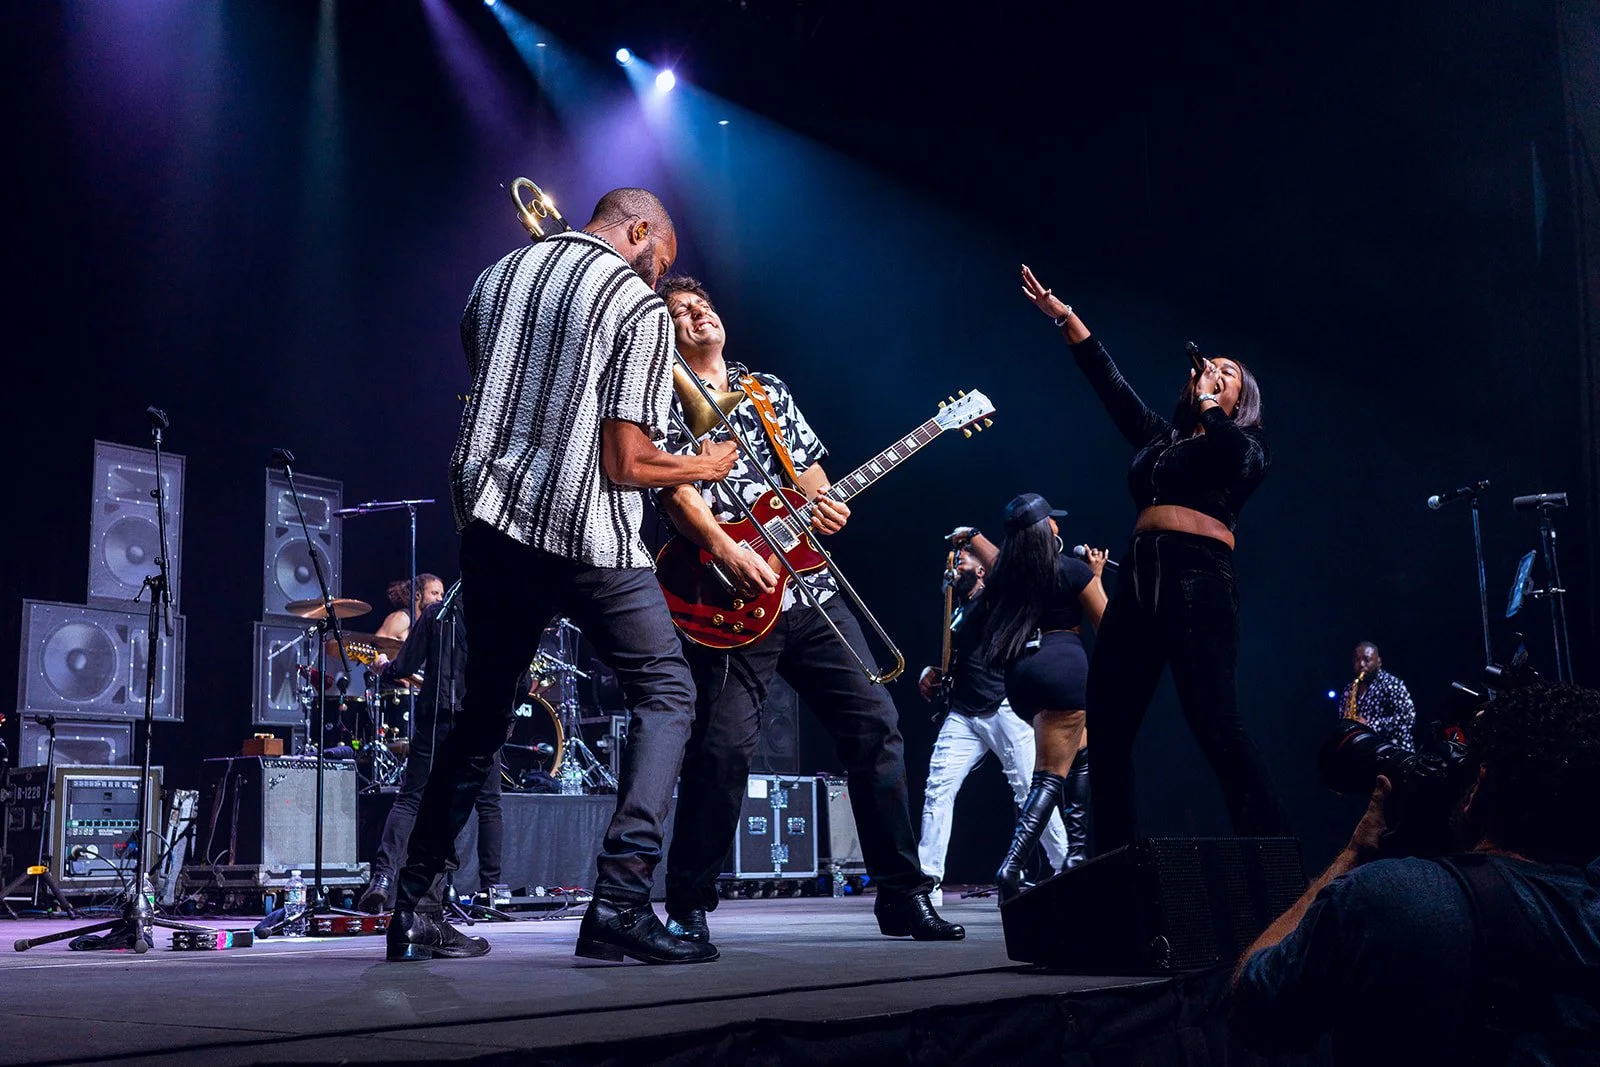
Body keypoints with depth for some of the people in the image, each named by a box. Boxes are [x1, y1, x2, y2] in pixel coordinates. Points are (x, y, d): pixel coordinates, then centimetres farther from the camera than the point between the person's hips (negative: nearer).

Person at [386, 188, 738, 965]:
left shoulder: (495, 279, 13)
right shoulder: (638, 305, -7)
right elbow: (628, 463, -13)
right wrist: (706, 467, 4)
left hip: (491, 522, 6)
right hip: (587, 538, -6)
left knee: (484, 712, 18)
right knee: (665, 695, 5)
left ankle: (412, 909, 19)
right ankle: (619, 900, -9)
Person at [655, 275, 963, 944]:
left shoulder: (769, 391, 21)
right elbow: (674, 487, -9)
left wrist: (821, 505, -2)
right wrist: (730, 553, -22)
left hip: (810, 588, 6)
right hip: (735, 599, -6)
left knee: (875, 724, 1)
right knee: (725, 745, -15)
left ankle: (902, 895, 10)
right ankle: (688, 908, 0)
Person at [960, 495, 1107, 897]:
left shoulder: (1005, 571, 10)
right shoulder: (1073, 571, -5)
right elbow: (1106, 623, 7)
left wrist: (970, 535, 56)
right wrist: (1097, 576, 19)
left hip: (1018, 673, 7)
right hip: (1063, 669, -7)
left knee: (1080, 755, 24)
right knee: (1051, 776, -7)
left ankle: (1078, 853, 20)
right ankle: (1012, 867, -21)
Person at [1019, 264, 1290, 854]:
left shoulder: (1244, 445, 11)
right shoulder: (1161, 437, 27)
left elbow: (1235, 458, -13)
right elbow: (1110, 382, 30)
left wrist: (1210, 406, 2)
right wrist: (1066, 317, 30)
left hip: (1198, 582, -7)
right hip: (1139, 582, 7)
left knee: (1215, 723, -20)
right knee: (1106, 727, 0)